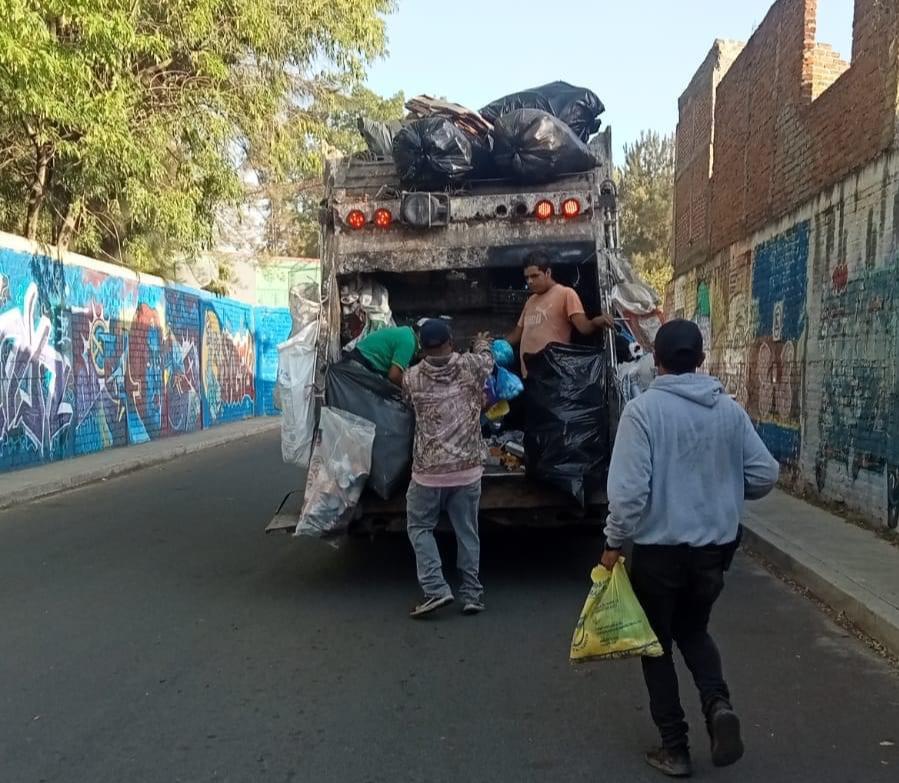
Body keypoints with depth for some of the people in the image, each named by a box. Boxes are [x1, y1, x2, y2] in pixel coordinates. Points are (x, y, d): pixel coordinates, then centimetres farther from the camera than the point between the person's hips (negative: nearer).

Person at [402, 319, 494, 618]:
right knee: (467, 532, 13)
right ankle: (472, 594, 18)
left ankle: (436, 589, 3)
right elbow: (487, 358, 21)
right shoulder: (470, 366, -2)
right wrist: (482, 343, 45)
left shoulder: (412, 378, -3)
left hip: (429, 471, -1)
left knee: (419, 528, 14)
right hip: (468, 468, 2)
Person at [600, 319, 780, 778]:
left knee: (657, 644, 13)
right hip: (714, 547, 4)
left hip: (658, 549, -4)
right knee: (693, 630, 25)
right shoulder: (729, 409, 0)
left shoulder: (643, 409, -14)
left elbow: (629, 487, -19)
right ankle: (718, 703, 1)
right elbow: (765, 475, 1)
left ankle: (675, 748, 18)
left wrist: (615, 541, -6)